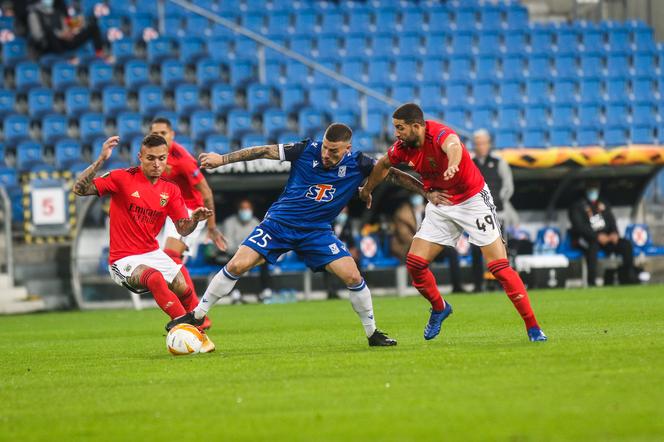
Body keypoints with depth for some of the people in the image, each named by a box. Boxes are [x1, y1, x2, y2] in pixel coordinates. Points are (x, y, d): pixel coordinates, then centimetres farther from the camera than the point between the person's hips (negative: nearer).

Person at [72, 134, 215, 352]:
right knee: (155, 277, -34)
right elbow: (80, 189, -17)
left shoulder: (170, 190, 4)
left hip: (152, 253, 6)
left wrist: (195, 219, -19)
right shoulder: (122, 178, -10)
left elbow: (183, 229, 4)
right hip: (124, 259, -6)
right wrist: (100, 160, -28)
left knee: (183, 287, -11)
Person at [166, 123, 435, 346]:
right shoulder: (307, 150, -12)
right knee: (237, 266, -14)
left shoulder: (357, 164, -9)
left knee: (353, 277, -14)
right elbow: (265, 151, -6)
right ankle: (196, 316, 2)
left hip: (317, 231, 1)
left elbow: (392, 173, -2)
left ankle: (372, 333, 7)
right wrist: (222, 159, -6)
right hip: (279, 223, -1)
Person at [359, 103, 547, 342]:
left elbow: (453, 145, -54)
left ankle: (533, 327, -8)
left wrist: (453, 165, -77)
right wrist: (367, 190, 30)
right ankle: (439, 308, 23)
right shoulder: (403, 147, -8)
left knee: (500, 266, -13)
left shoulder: (439, 134, -29)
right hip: (440, 205, 6)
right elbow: (383, 164, 15)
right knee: (414, 263, -4)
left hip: (473, 200, -6)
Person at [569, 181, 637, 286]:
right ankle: (592, 282, -43)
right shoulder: (578, 206, 0)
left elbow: (612, 221, 16)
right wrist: (597, 236, -23)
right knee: (593, 245, -40)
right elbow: (579, 226, -12)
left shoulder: (603, 204, 21)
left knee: (626, 244, -16)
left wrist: (614, 233, -8)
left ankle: (629, 277, -12)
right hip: (587, 239, -6)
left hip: (605, 237, 6)